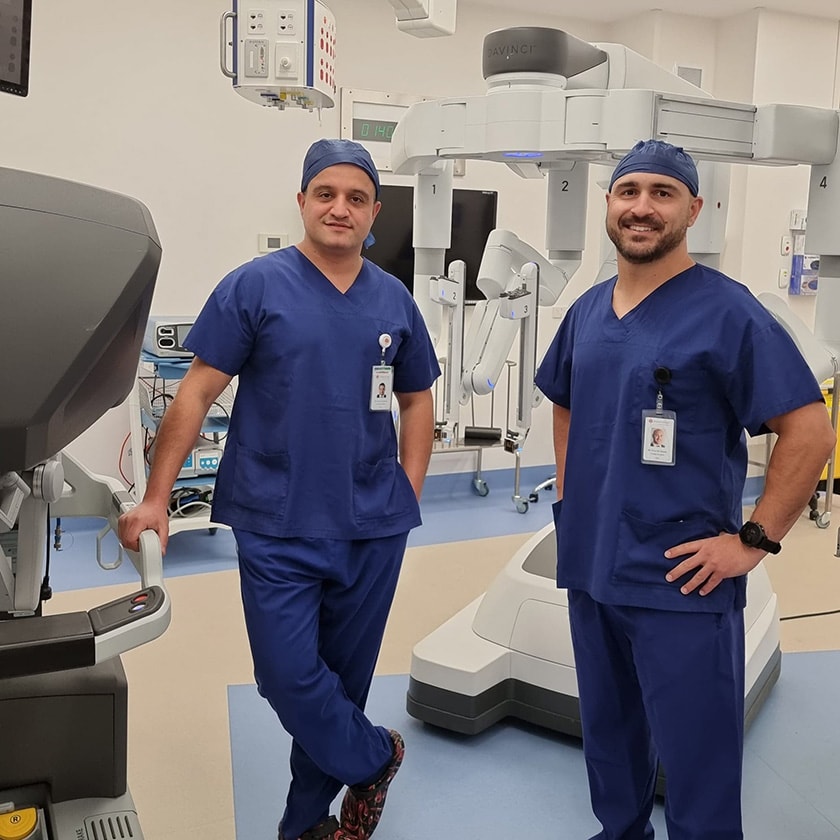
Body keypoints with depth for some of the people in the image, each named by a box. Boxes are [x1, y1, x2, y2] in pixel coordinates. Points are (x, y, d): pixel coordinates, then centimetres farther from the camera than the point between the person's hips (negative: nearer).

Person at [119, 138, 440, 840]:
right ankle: (375, 758, 26)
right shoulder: (256, 286, -4)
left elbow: (417, 399, 15)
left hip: (373, 526, 3)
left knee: (344, 672, 12)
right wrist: (156, 498, -8)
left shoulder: (394, 299, 6)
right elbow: (199, 391, -5)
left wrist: (409, 492, 6)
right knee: (289, 674, -3)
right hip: (278, 525, -3)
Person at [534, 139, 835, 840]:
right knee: (607, 731, 22)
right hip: (590, 566, 7)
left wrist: (755, 539, -17)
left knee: (697, 756, 6)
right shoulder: (587, 311, 7)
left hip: (682, 582, -6)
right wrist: (569, 493, 12)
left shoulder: (726, 311, -13)